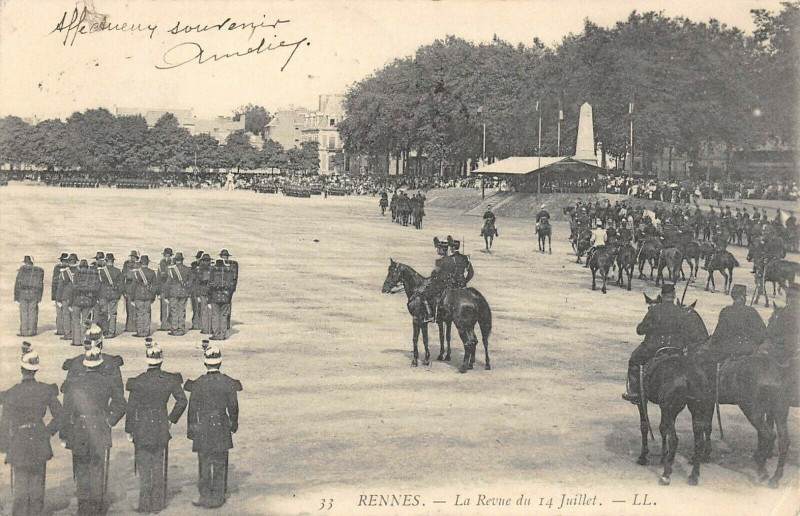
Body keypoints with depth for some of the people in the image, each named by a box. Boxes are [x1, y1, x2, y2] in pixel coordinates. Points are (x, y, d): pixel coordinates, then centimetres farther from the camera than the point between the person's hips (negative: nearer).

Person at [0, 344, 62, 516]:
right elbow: (59, 416, -2)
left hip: (19, 444, -2)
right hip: (40, 444, 2)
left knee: (20, 486, 10)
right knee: (38, 485, 14)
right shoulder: (46, 390, -8)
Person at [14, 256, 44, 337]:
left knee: (24, 313, 4)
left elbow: (18, 283, -4)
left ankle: (24, 331, 4)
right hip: (34, 295, 2)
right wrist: (39, 297, 10)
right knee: (32, 313, 7)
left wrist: (16, 296, 1)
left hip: (23, 294, -2)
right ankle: (31, 331, 8)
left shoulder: (22, 269, -3)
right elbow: (40, 285, 6)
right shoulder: (39, 271, 5)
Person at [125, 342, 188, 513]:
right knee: (159, 466, 12)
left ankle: (145, 505, 9)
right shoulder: (170, 379, -5)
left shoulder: (137, 381, -11)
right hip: (162, 428, 2)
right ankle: (158, 503, 15)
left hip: (142, 429, -2)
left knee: (144, 467, 7)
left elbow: (131, 408, -7)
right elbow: (182, 401, -4)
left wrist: (129, 430, 3)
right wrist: (172, 419, 8)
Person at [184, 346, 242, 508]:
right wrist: (234, 423, 18)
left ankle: (205, 497, 14)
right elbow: (233, 407, 1)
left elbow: (192, 408, -5)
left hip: (202, 428, -1)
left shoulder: (198, 384, -11)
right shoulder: (229, 383, -8)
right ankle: (217, 498, 14)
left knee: (205, 463, 11)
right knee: (220, 464, 11)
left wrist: (190, 429, 7)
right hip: (222, 428, 1)